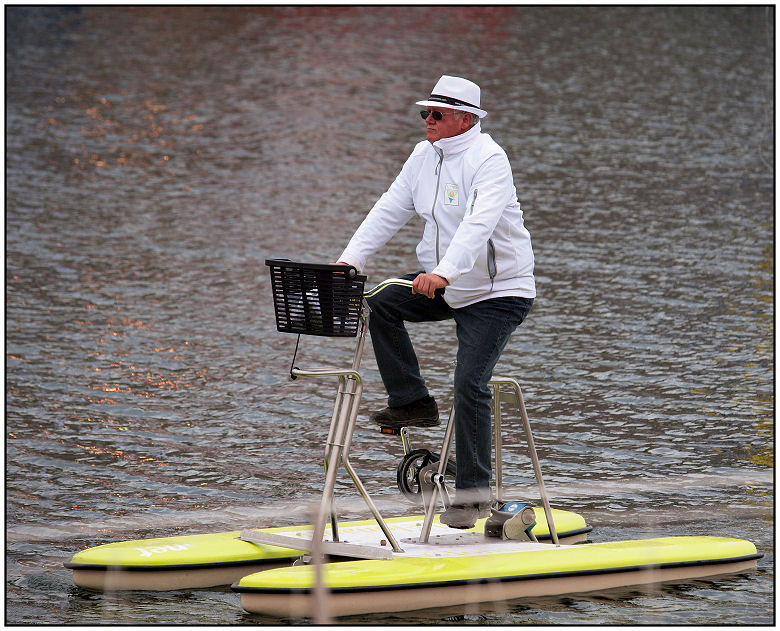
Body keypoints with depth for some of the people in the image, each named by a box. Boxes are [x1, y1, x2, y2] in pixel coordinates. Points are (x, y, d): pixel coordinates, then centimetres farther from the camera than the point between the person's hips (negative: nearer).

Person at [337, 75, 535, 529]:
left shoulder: (488, 159, -20)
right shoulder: (425, 156, 4)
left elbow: (479, 224, -35)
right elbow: (389, 211, 4)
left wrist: (443, 273, -49)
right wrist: (351, 259, -9)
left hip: (499, 291, -8)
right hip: (446, 287, 8)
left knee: (470, 384, -16)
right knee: (381, 304, -11)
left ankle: (473, 493, -7)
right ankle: (413, 402, 0)